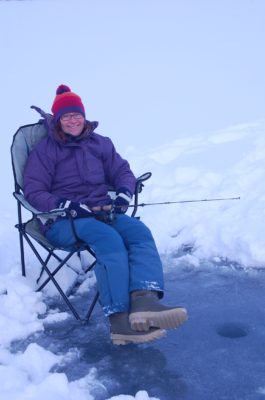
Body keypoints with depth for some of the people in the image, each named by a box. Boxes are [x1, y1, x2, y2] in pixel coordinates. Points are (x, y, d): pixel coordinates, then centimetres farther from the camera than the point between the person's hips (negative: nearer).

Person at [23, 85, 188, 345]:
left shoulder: (100, 143, 18)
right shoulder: (44, 150, 6)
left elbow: (123, 172, 18)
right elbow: (33, 192, -2)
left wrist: (123, 195, -6)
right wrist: (69, 206, -18)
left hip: (102, 211, 5)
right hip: (62, 221, -4)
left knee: (140, 232, -27)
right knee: (110, 239, -35)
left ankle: (144, 302, -50)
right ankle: (120, 319, -46)